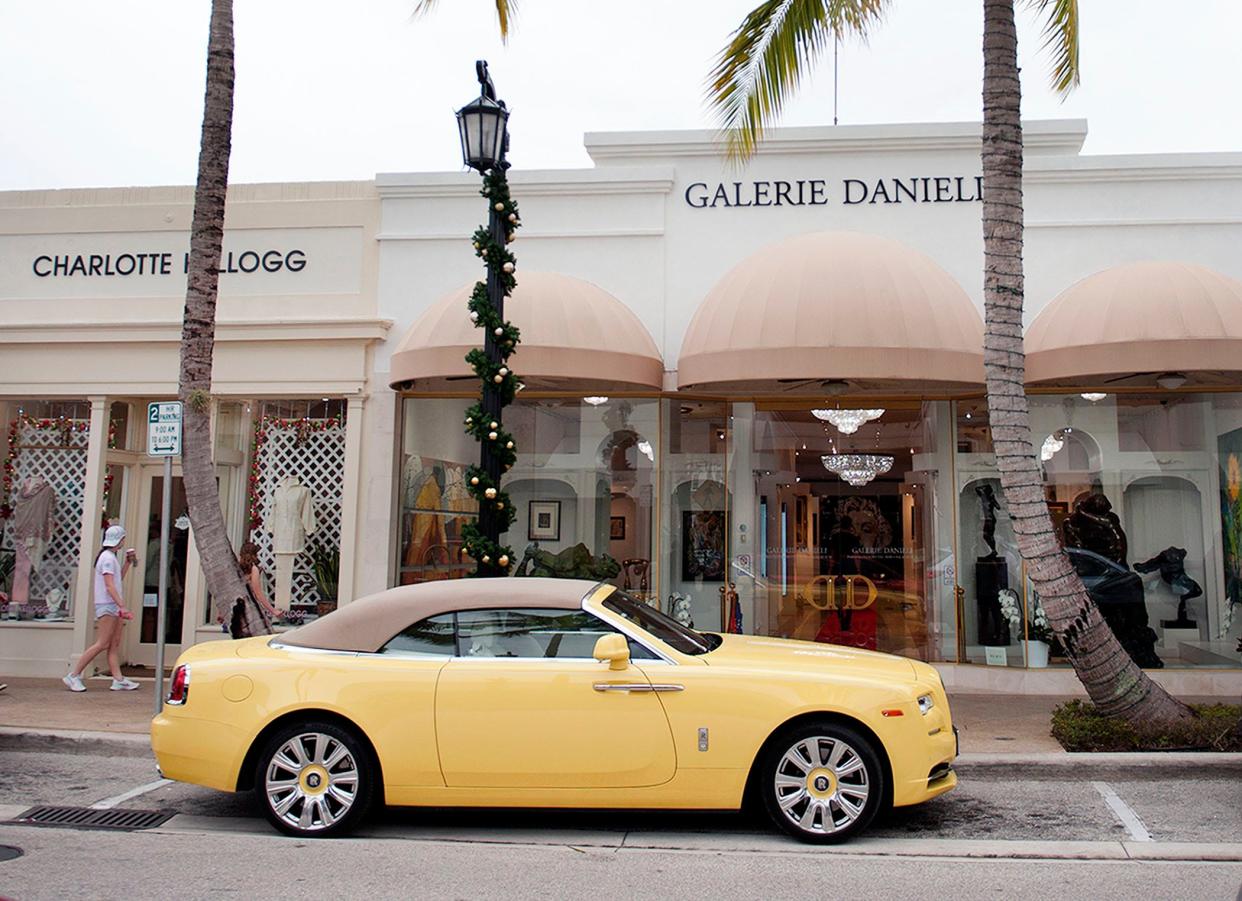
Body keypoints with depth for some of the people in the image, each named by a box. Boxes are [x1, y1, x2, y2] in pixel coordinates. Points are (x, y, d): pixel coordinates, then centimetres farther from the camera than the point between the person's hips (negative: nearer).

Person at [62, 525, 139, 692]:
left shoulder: (111, 557, 18)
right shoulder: (107, 558, -12)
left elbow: (119, 578, 31)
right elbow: (109, 586, -21)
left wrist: (128, 562, 20)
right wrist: (122, 606, -26)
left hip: (113, 606, 10)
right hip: (107, 605, -10)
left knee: (115, 644, 4)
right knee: (102, 644, -10)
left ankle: (118, 680, 2)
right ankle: (73, 676, -5)